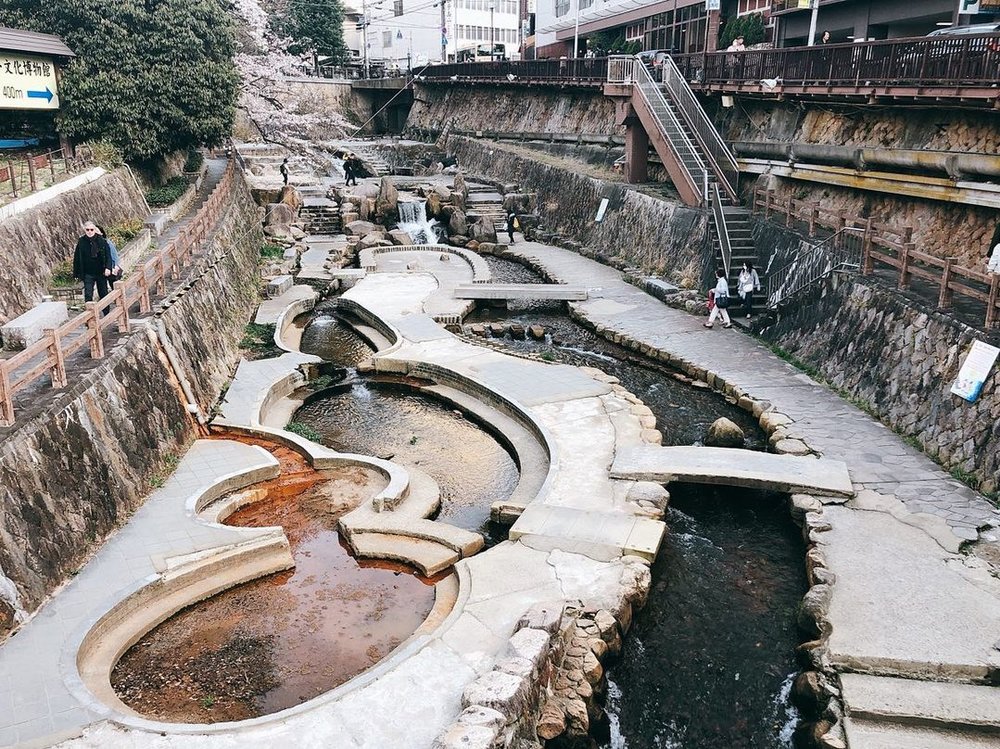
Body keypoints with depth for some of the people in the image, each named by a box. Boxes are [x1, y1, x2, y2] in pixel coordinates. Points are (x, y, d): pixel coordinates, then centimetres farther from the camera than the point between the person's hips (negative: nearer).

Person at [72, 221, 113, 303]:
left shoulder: (102, 241, -3)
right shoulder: (81, 242, -2)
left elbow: (108, 255, -3)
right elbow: (76, 258, 4)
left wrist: (108, 268, -17)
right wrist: (76, 273, 4)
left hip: (101, 272, 0)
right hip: (88, 274, 0)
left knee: (103, 295, 10)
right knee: (88, 296, -6)